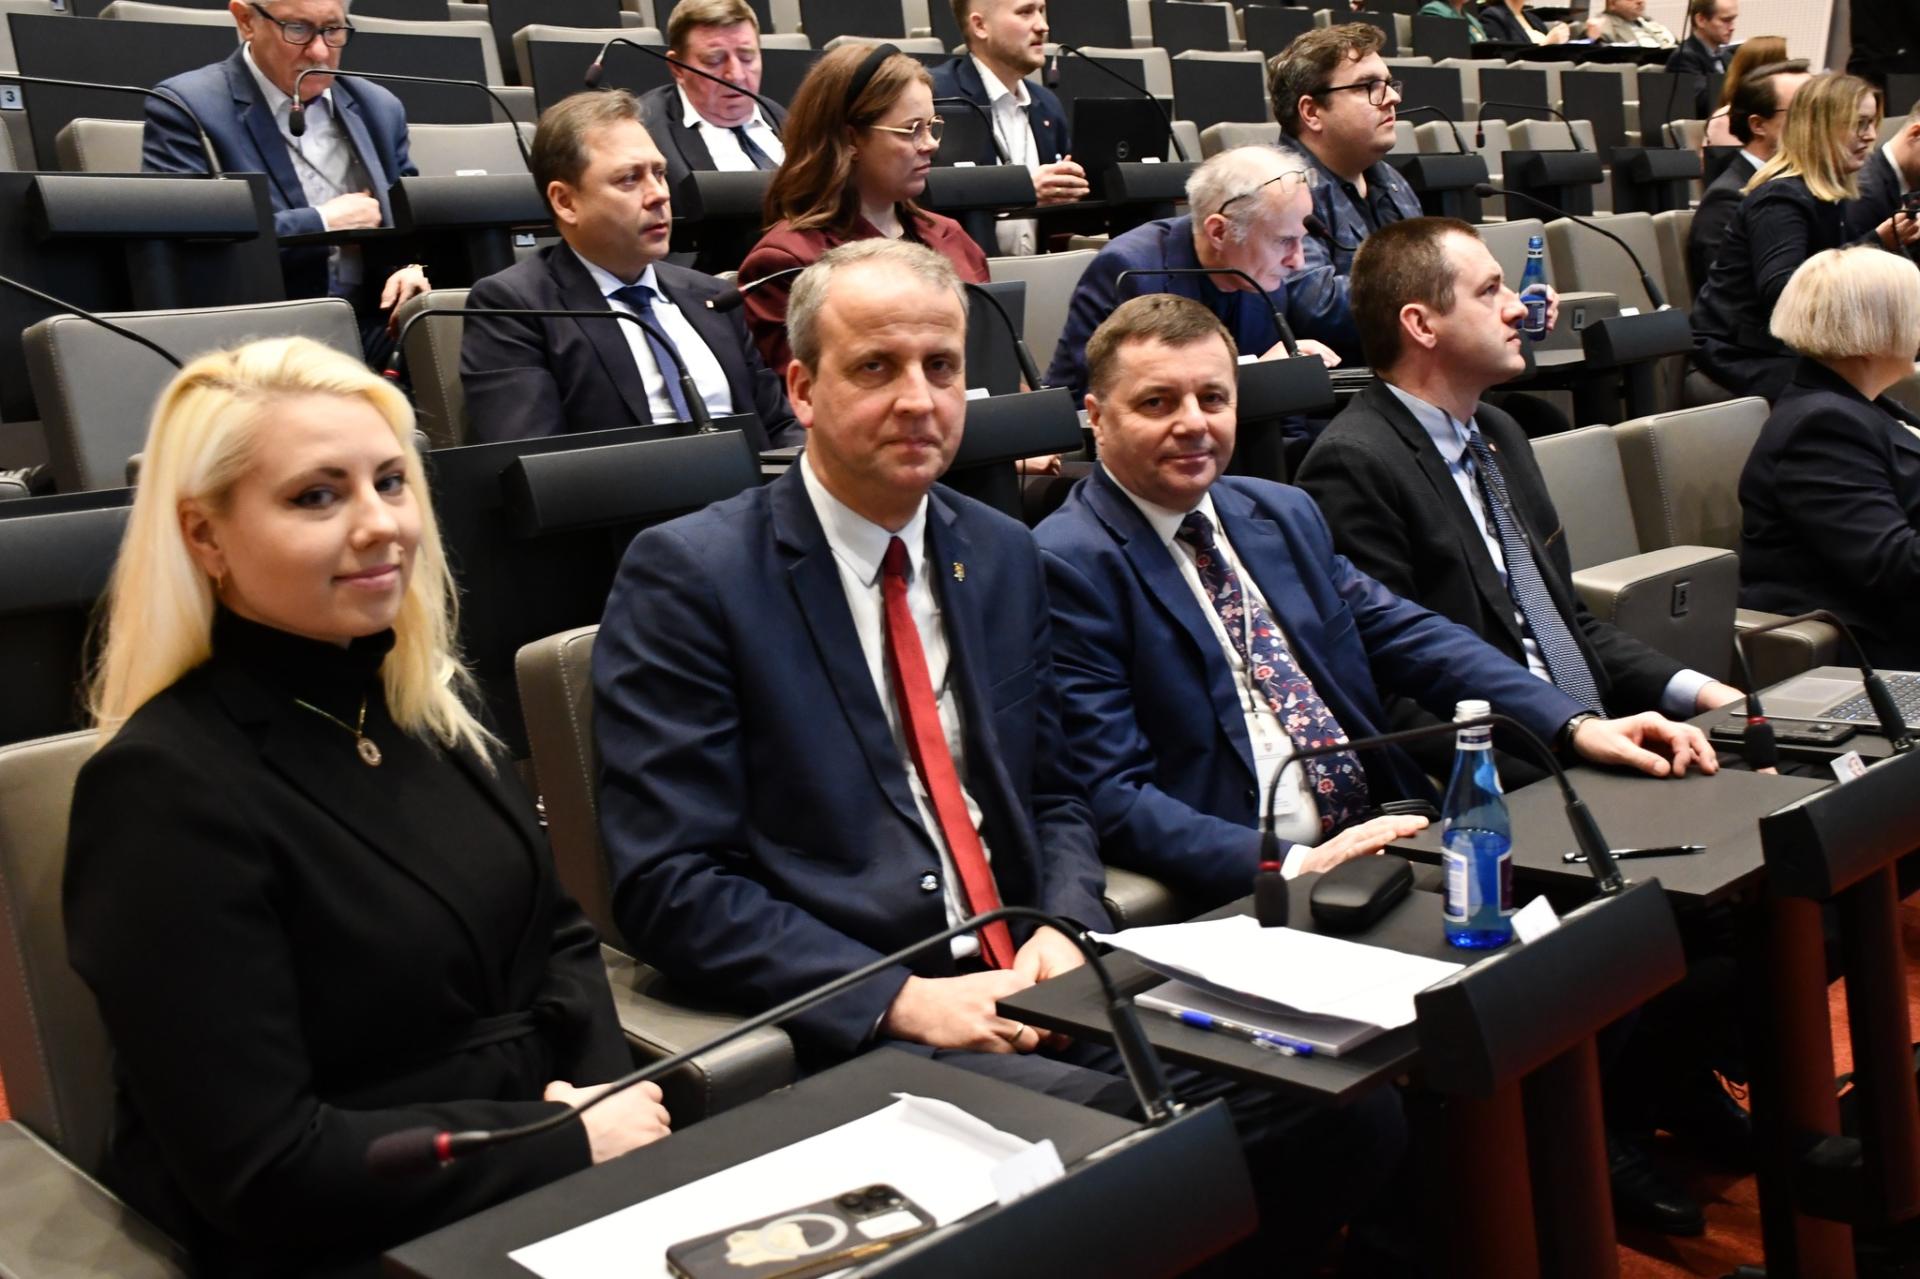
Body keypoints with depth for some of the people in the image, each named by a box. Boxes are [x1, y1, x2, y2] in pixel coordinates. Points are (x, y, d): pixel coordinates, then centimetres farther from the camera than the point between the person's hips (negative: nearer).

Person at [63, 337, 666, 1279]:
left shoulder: (428, 698, 5)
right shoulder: (166, 788, -16)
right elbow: (260, 1170, -17)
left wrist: (604, 1091, -7)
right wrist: (571, 1139, -15)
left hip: (546, 1187, 6)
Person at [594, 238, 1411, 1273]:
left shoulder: (1003, 555, 12)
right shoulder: (687, 576, -7)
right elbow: (668, 881, -11)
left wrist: (1064, 932, -3)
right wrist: (903, 998, -18)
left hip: (1027, 986, 6)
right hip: (851, 1023, -6)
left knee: (1352, 1105, -13)